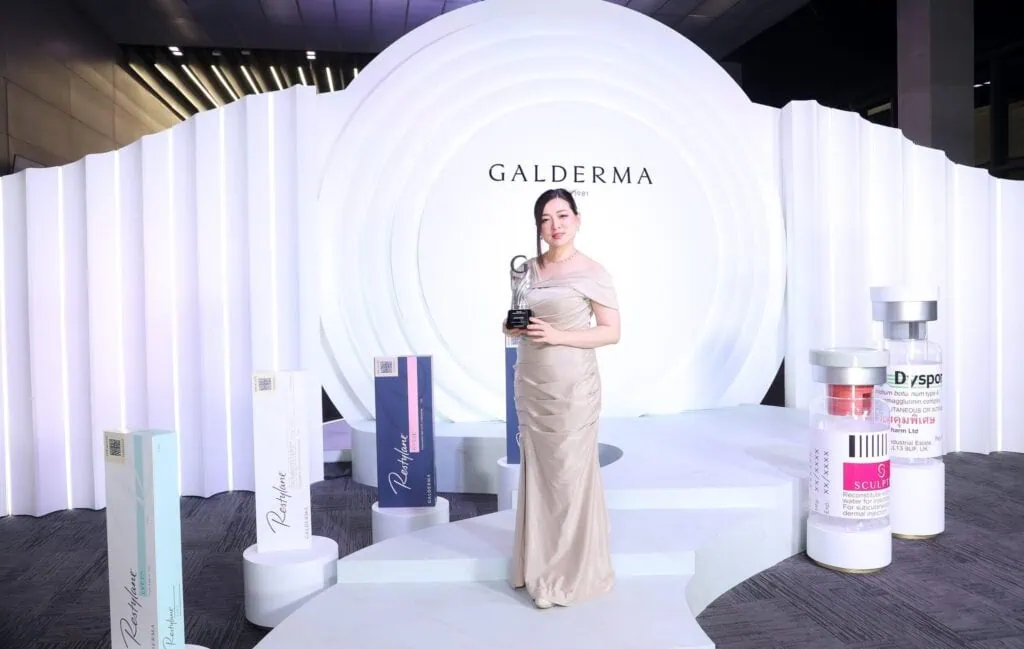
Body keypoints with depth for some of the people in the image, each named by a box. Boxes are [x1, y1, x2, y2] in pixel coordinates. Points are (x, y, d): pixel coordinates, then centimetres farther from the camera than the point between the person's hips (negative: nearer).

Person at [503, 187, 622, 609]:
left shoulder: (591, 272, -6)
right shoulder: (529, 269, 10)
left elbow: (611, 332, -8)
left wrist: (557, 335, -17)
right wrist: (513, 327, -3)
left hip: (572, 385, -5)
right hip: (531, 383, 6)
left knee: (570, 473, 0)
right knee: (537, 471, 10)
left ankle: (572, 572, 13)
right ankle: (541, 565, 23)